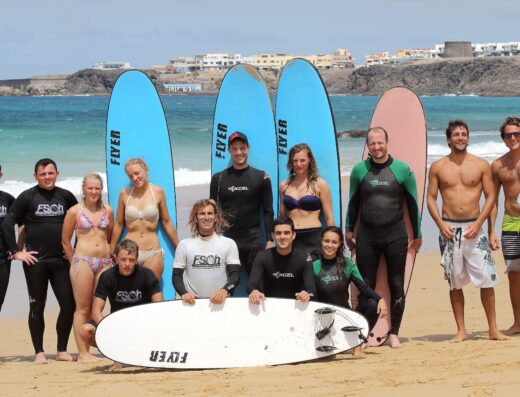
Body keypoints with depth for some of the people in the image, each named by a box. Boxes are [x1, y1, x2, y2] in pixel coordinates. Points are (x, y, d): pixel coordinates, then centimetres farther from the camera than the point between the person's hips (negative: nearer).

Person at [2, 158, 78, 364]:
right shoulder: (27, 197, -3)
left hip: (61, 260, 3)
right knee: (37, 307, 4)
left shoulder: (65, 196, 6)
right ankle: (39, 353, 11)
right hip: (35, 261, -3)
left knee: (69, 304, -1)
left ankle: (62, 350, 12)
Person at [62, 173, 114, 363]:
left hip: (105, 262, 4)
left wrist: (110, 256, 14)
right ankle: (82, 353, -3)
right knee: (82, 308, -4)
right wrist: (75, 262, 8)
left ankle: (86, 352, 9)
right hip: (83, 261, -4)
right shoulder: (75, 211, 2)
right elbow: (65, 240, 7)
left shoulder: (108, 211, 10)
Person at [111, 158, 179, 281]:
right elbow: (118, 225, 10)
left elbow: (167, 223, 9)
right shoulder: (125, 194, 2)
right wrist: (111, 252, 12)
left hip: (153, 253, 0)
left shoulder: (158, 192, 1)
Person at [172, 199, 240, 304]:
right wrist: (184, 293, -10)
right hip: (193, 302, 0)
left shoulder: (229, 244, 9)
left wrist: (224, 290, -16)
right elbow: (176, 275, 9)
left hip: (220, 301, 0)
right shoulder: (184, 244, 11)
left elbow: (235, 274, 3)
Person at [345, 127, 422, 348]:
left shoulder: (402, 169, 0)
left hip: (395, 235, -1)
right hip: (366, 236, 1)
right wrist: (348, 232, 12)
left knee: (396, 286, 3)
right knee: (365, 286, 2)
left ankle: (394, 333, 12)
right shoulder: (359, 170, 4)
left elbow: (413, 203, 5)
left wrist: (417, 235, 6)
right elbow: (353, 203, 12)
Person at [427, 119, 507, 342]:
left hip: (474, 227, -1)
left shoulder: (481, 165, 4)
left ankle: (493, 329, 2)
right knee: (455, 282, 5)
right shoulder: (438, 167, 5)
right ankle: (461, 330, 11)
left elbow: (490, 196, 2)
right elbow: (431, 198, 6)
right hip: (449, 228, 1)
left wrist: (478, 223, -10)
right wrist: (440, 223, -9)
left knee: (486, 279, -5)